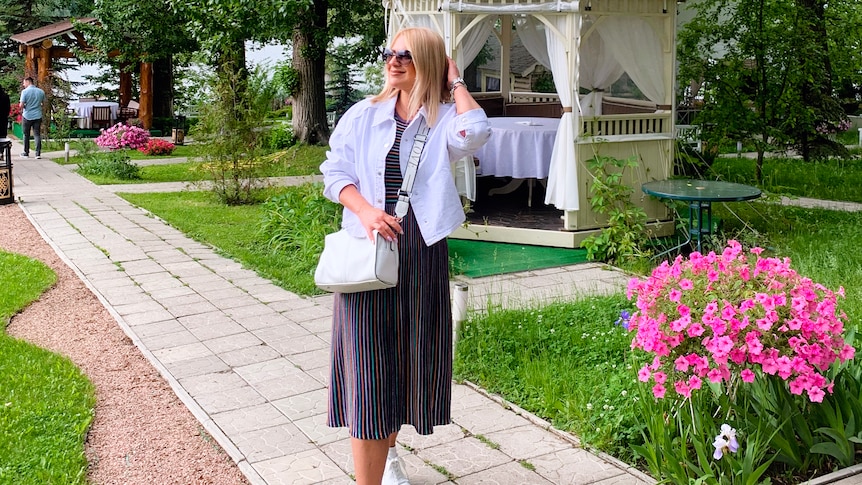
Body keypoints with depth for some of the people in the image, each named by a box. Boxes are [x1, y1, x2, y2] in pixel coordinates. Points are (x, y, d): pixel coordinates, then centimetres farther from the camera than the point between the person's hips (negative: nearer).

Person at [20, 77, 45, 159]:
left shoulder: (25, 91, -10)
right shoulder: (41, 92, 2)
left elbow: (21, 105, -13)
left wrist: (21, 110, 6)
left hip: (27, 116, -2)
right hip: (38, 116, 3)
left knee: (26, 135, 10)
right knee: (37, 135, 2)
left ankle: (26, 153, 18)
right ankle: (38, 153, -6)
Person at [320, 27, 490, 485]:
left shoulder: (443, 119, 1)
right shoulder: (363, 114, 6)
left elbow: (474, 133, -21)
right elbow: (334, 170, 3)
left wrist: (455, 82, -5)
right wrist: (365, 210, -14)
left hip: (421, 251, 1)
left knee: (409, 359, 13)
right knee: (367, 367, -4)